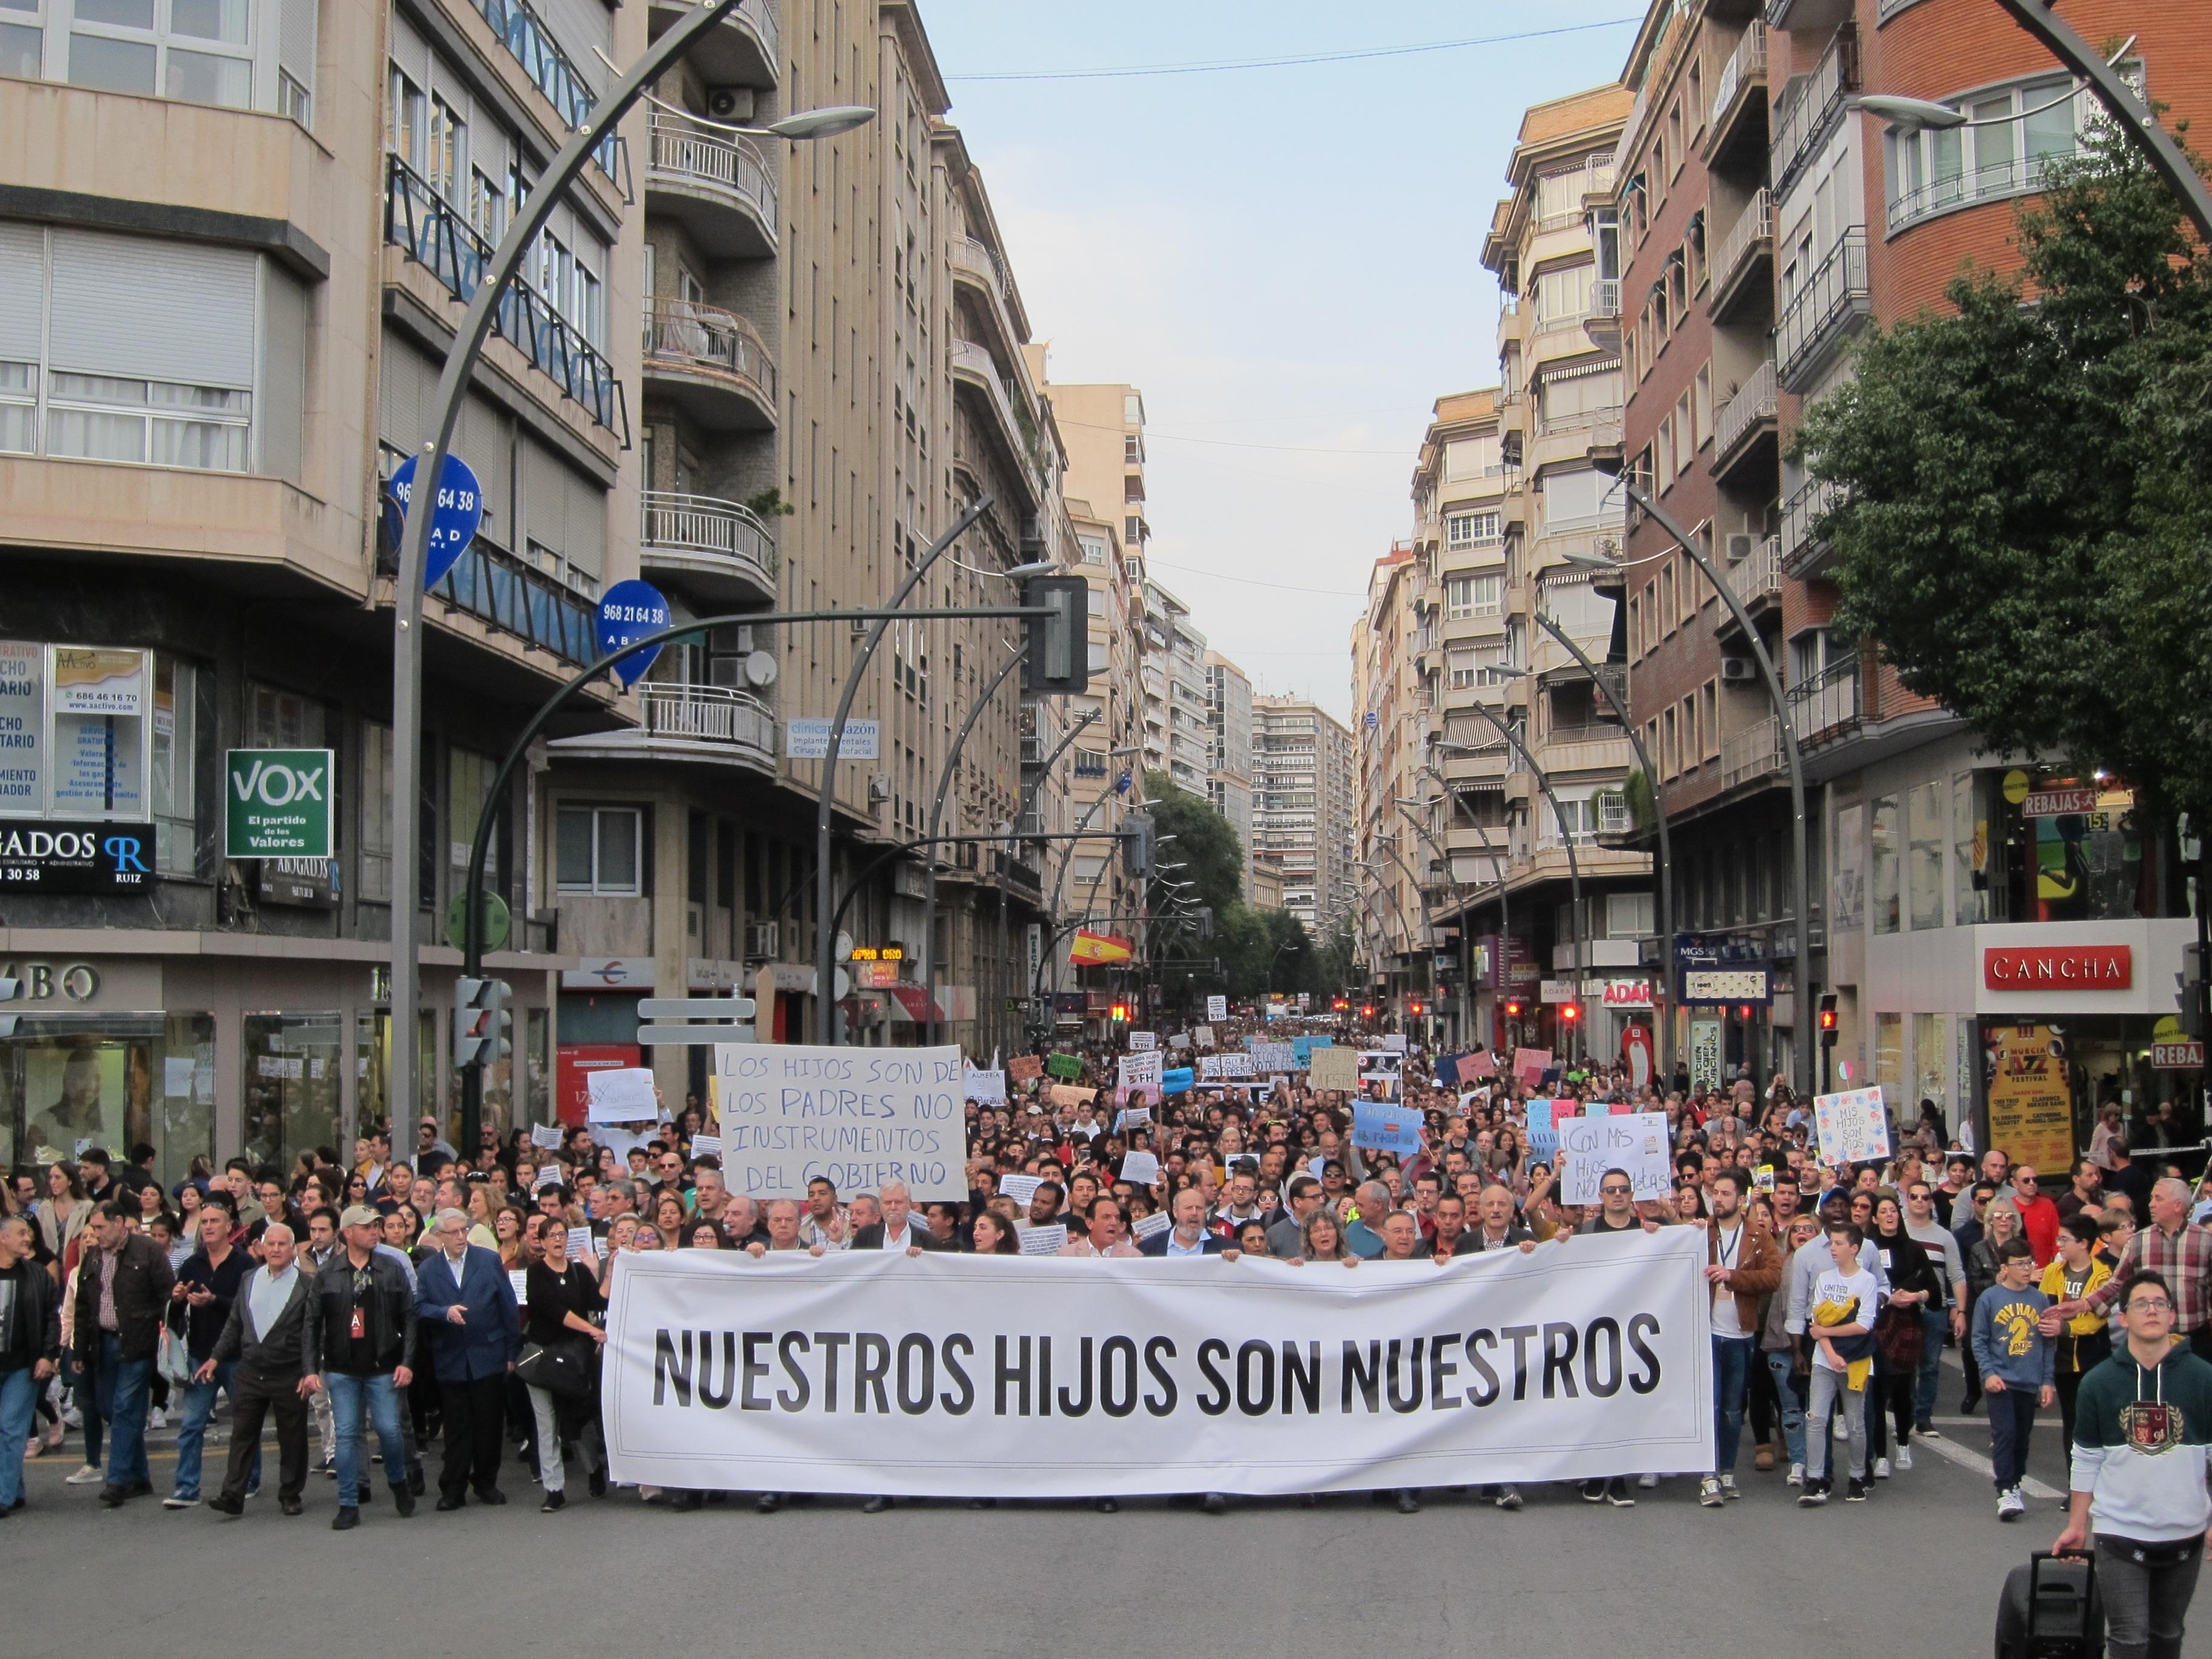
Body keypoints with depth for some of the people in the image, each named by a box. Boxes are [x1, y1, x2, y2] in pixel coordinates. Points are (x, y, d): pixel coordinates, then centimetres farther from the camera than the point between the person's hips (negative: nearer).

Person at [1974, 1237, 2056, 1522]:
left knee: (2022, 1437, 11)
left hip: (2030, 1382, 3)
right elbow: (1979, 1340, -1)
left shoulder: (2040, 1300, 4)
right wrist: (1989, 1373, -11)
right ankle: (2006, 1492, -9)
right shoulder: (1990, 1298, -4)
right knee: (2005, 1433, -11)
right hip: (2000, 1380, -3)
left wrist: (2047, 1381, 5)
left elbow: (2049, 1343, 8)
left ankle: (2015, 1484, 27)